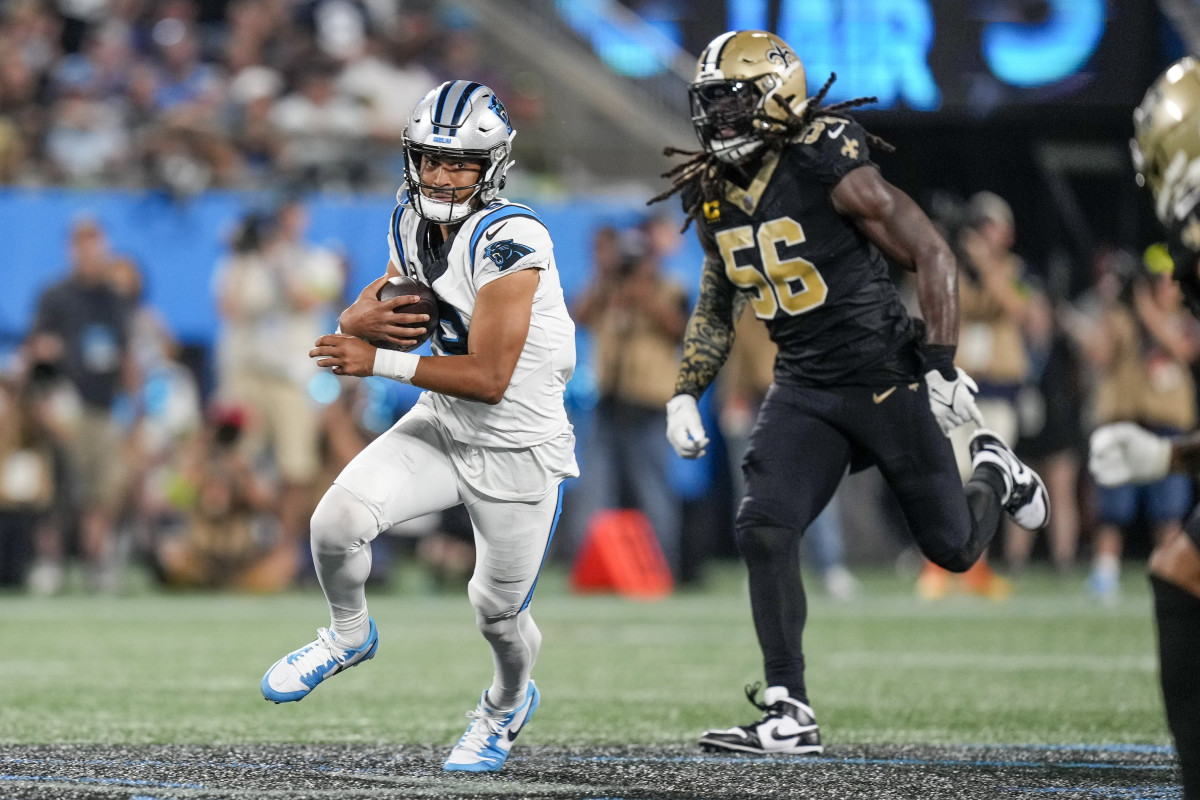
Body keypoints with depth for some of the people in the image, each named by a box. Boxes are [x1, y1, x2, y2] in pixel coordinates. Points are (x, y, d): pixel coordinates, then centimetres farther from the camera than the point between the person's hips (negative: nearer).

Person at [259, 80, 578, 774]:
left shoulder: (509, 241, -27)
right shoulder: (414, 223, -3)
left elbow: (489, 377, -29)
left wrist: (381, 362, -27)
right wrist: (366, 318, -14)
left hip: (519, 451, -5)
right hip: (442, 428, 5)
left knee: (498, 611, 10)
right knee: (337, 521, -17)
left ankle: (508, 704, 45)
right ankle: (349, 635, 15)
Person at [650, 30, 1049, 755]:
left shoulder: (832, 170, -20)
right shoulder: (712, 195, 2)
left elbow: (932, 254, -15)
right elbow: (716, 306, 17)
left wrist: (941, 367, -19)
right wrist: (684, 395, 7)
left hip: (887, 377, -5)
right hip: (805, 390, 5)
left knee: (953, 548, 6)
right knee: (764, 532, -15)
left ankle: (992, 473, 42)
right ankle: (790, 715, -9)